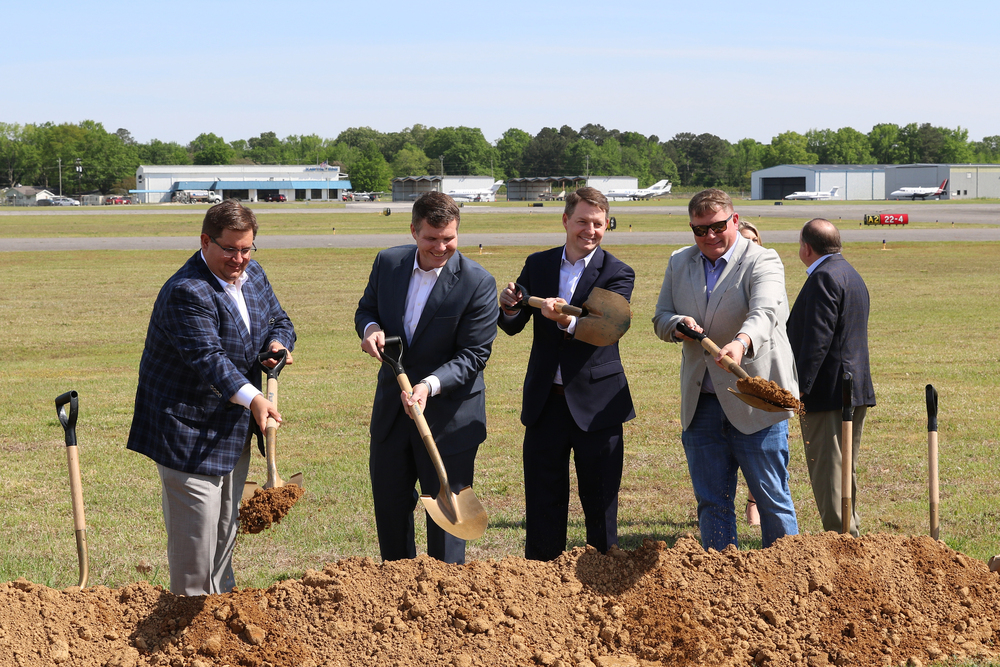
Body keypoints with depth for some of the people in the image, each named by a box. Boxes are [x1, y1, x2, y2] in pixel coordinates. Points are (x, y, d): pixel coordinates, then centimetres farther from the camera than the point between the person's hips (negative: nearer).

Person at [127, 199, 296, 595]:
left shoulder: (253, 276, 5)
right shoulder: (187, 293, -24)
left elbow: (280, 321, 19)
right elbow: (207, 357, -34)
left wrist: (279, 343, -6)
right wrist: (252, 398, -47)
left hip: (234, 425, 9)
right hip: (188, 429, -9)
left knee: (226, 523, 19)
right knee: (196, 522, -8)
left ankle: (222, 597, 32)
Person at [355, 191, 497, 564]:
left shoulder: (478, 284, -17)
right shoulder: (388, 263, -2)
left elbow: (473, 356, -17)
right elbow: (366, 307, 13)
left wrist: (429, 386, -32)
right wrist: (371, 328, -12)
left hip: (449, 414, -5)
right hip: (391, 407, 5)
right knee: (389, 504, 17)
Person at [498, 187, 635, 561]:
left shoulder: (617, 274, -4)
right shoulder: (537, 265, 7)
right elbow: (513, 327, 6)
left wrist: (567, 320, -40)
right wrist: (508, 307, -18)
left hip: (596, 404, -3)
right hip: (545, 403, 3)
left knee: (601, 506, 5)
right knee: (542, 505, 7)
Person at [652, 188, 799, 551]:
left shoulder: (762, 261, -8)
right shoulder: (679, 263, 11)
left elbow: (765, 312, -27)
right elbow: (660, 318, 16)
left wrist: (741, 343, -48)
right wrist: (679, 325, -9)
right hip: (700, 403, 5)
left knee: (772, 500, 1)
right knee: (711, 503, 11)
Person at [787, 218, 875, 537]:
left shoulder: (823, 278, -14)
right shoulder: (851, 275, 19)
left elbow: (817, 339, -21)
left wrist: (799, 387, -21)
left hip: (827, 391, -10)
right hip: (855, 390, 10)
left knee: (827, 471, -6)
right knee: (844, 470, 17)